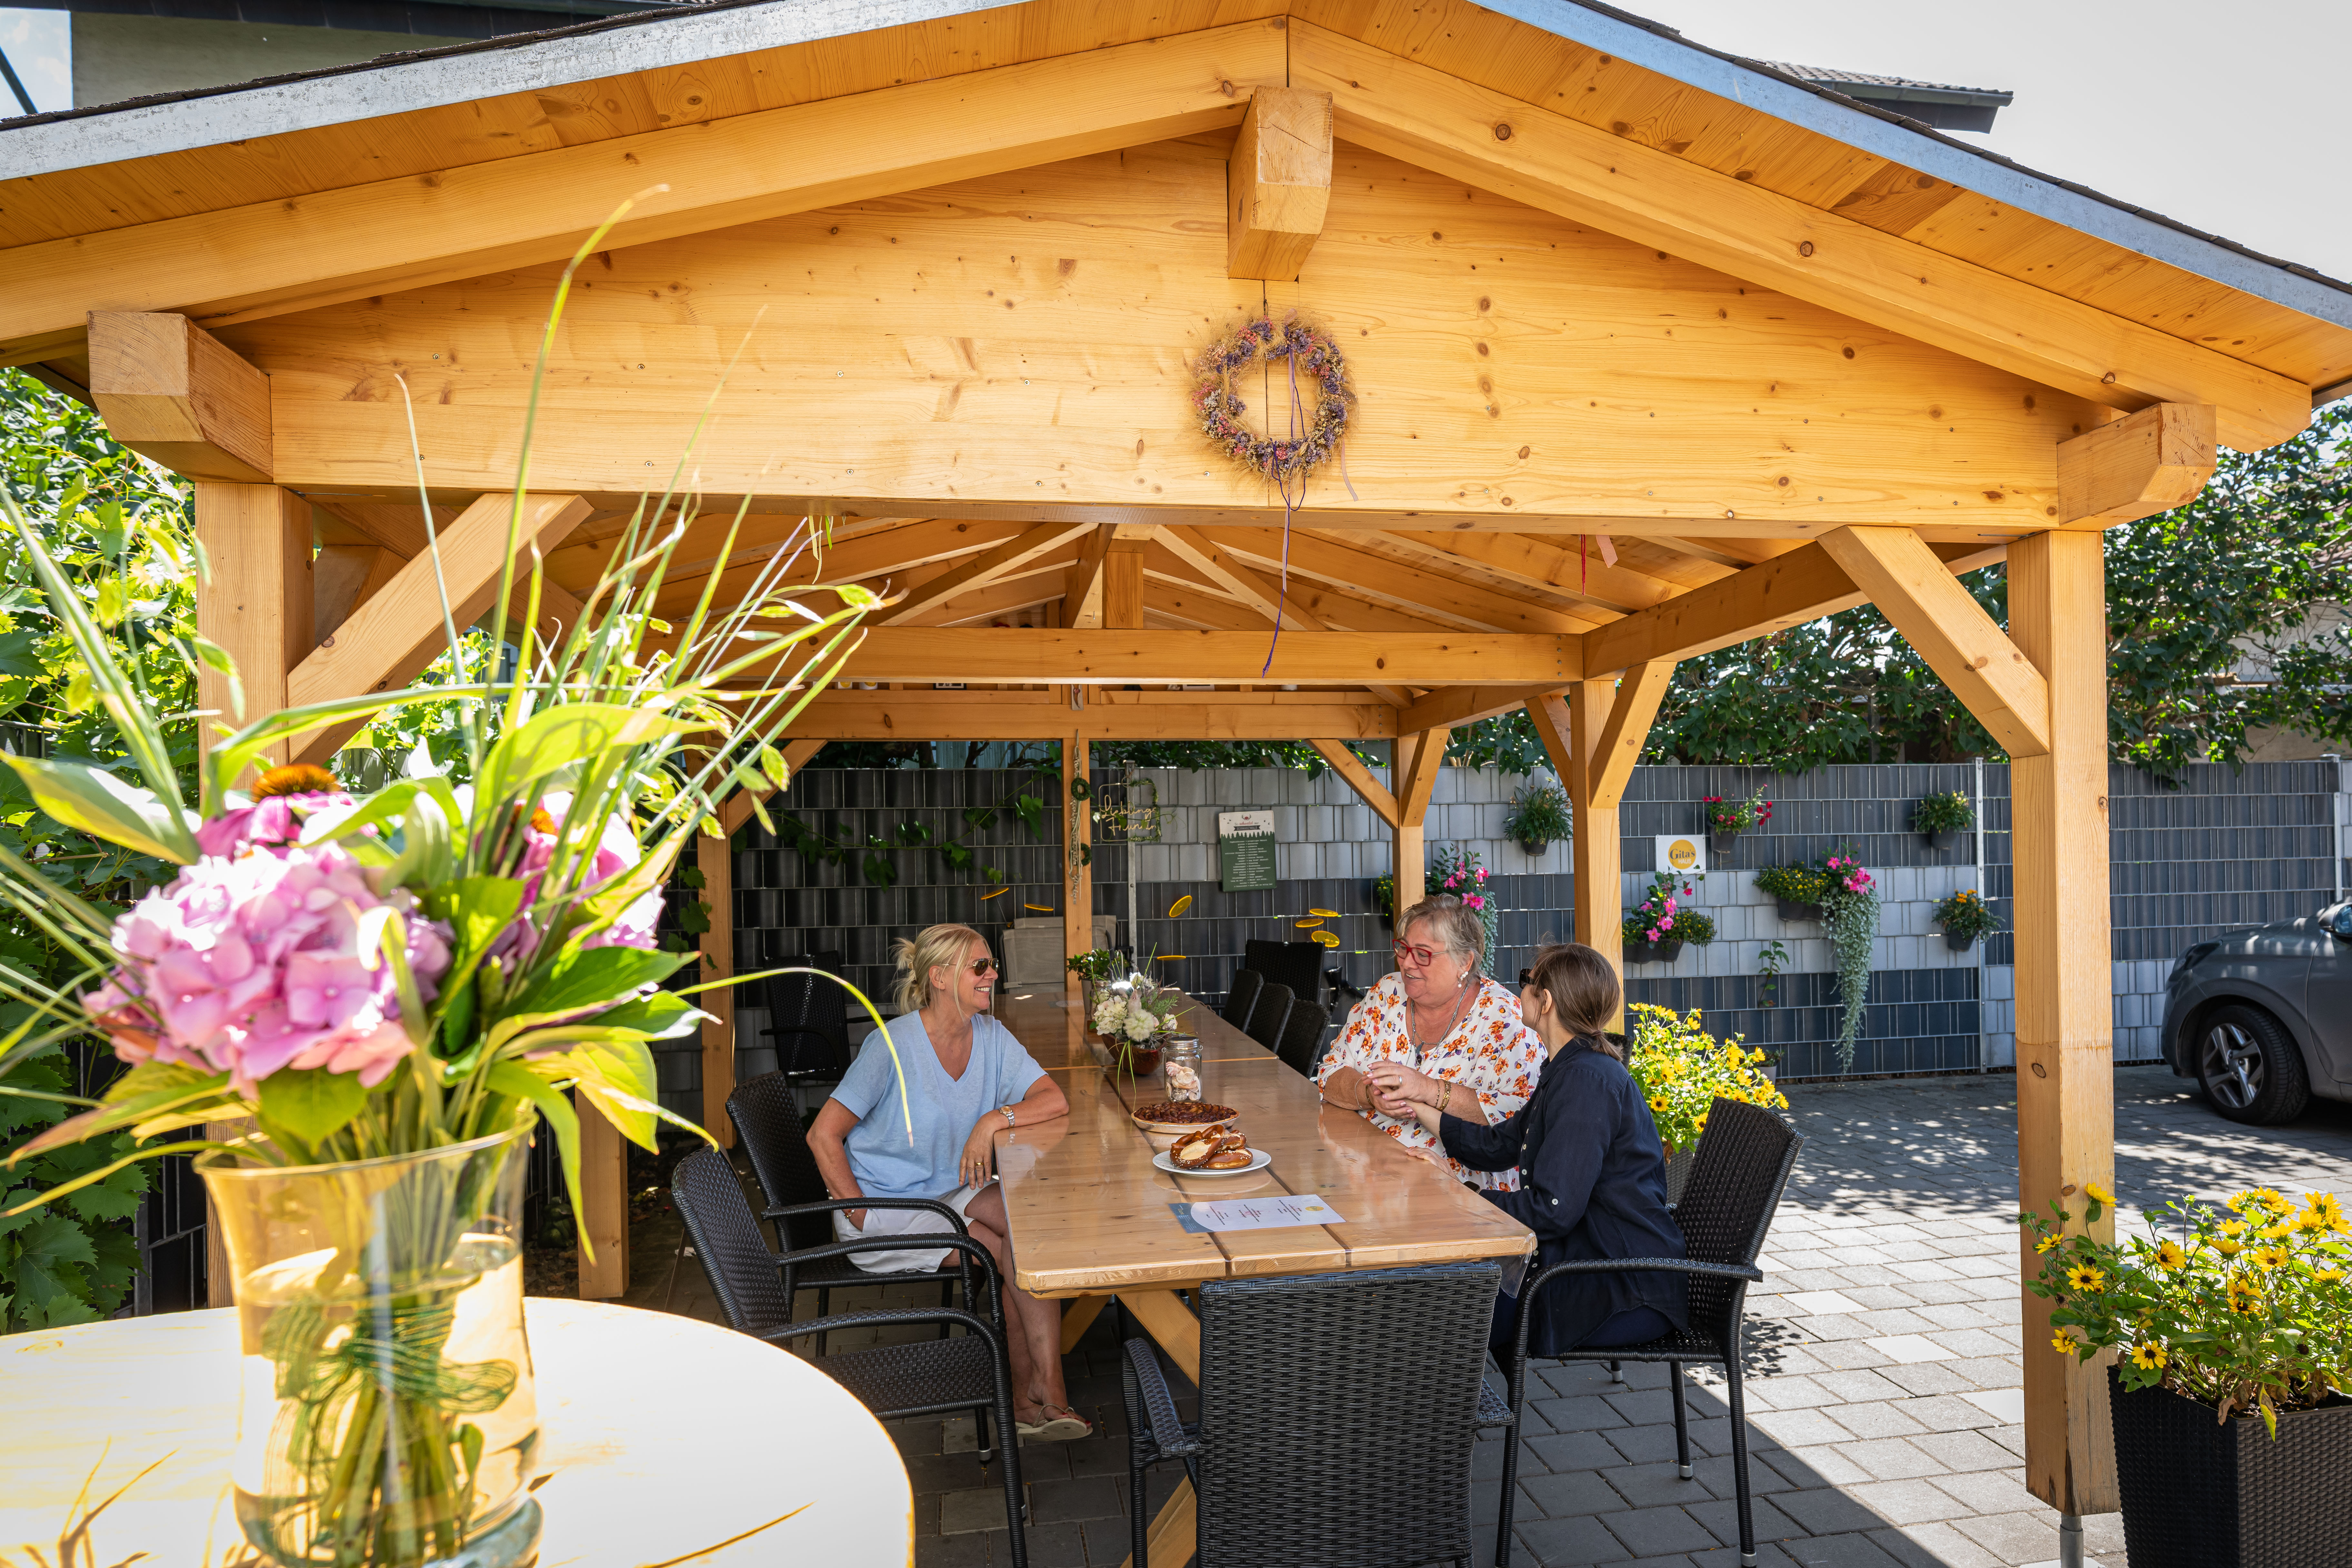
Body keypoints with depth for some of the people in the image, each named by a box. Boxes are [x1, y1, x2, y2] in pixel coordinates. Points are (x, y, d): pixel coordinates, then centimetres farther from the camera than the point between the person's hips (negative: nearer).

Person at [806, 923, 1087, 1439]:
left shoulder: (990, 1037, -2)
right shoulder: (892, 1045, -18)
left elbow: (1055, 1100, -8)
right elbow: (823, 1136, -14)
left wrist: (994, 1120, -24)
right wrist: (861, 1216, -18)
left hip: (949, 1194, 5)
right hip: (884, 1209, -5)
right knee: (1014, 1252, -22)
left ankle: (1030, 1393, -18)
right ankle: (1040, 1391, -4)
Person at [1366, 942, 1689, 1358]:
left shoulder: (1587, 1080, -22)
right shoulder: (1571, 1072, 12)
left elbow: (1553, 1210, -26)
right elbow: (1497, 1146, 16)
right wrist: (1419, 1104, 10)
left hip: (1628, 1297, -10)